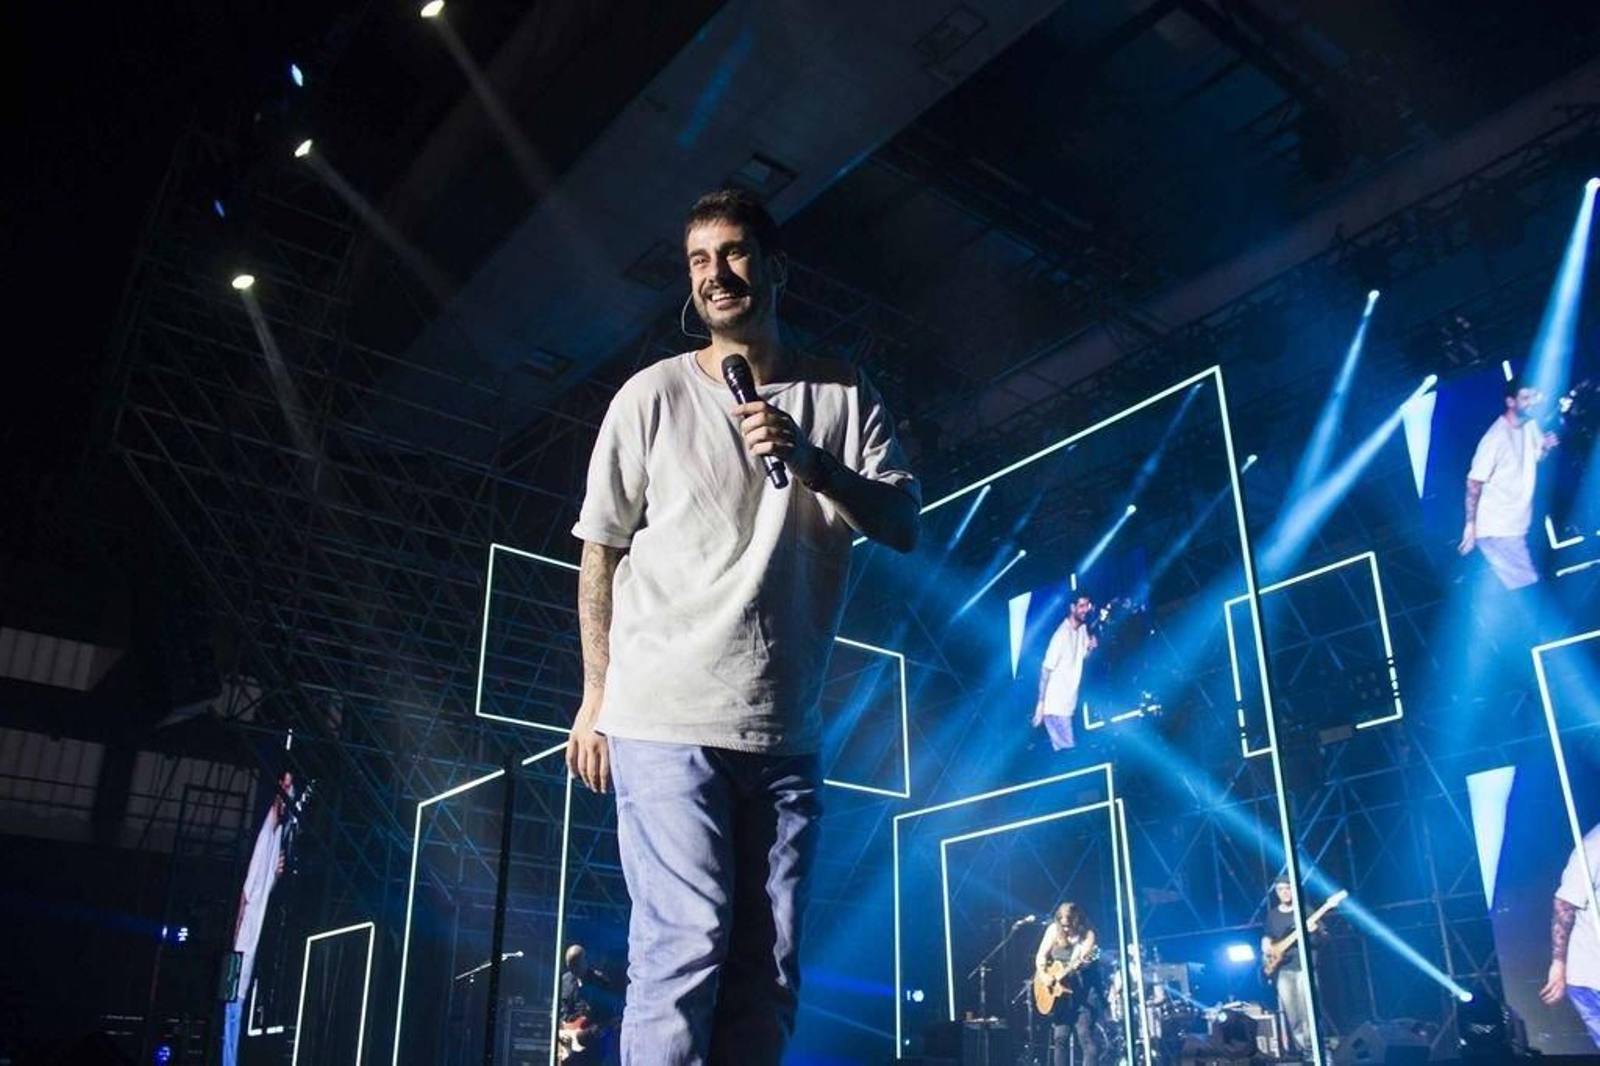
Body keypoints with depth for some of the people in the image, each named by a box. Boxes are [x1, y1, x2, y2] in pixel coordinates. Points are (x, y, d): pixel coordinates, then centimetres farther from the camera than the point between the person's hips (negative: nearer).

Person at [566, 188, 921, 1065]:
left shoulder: (844, 398, 9)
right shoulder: (656, 394, 3)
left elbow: (903, 525, 3)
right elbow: (600, 551, 6)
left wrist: (814, 465, -15)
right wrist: (595, 696, 3)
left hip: (786, 729, 3)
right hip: (666, 717, -3)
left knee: (768, 968, 6)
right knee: (687, 942, -10)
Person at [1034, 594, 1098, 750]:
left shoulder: (1083, 629, 1)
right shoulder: (1062, 634, -22)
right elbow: (1046, 670, -21)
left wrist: (1090, 648, -7)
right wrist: (1040, 704, -21)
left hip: (1070, 702, 8)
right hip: (1055, 705, -8)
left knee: (1066, 746, 17)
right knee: (1066, 749, -3)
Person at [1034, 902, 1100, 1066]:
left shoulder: (1086, 934, -7)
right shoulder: (1054, 930, 3)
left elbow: (1086, 958, -21)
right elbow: (1041, 956, 7)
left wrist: (1080, 961, -44)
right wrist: (1043, 975, -10)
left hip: (1083, 992, -4)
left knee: (1085, 1035, -13)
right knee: (1060, 1038, 5)